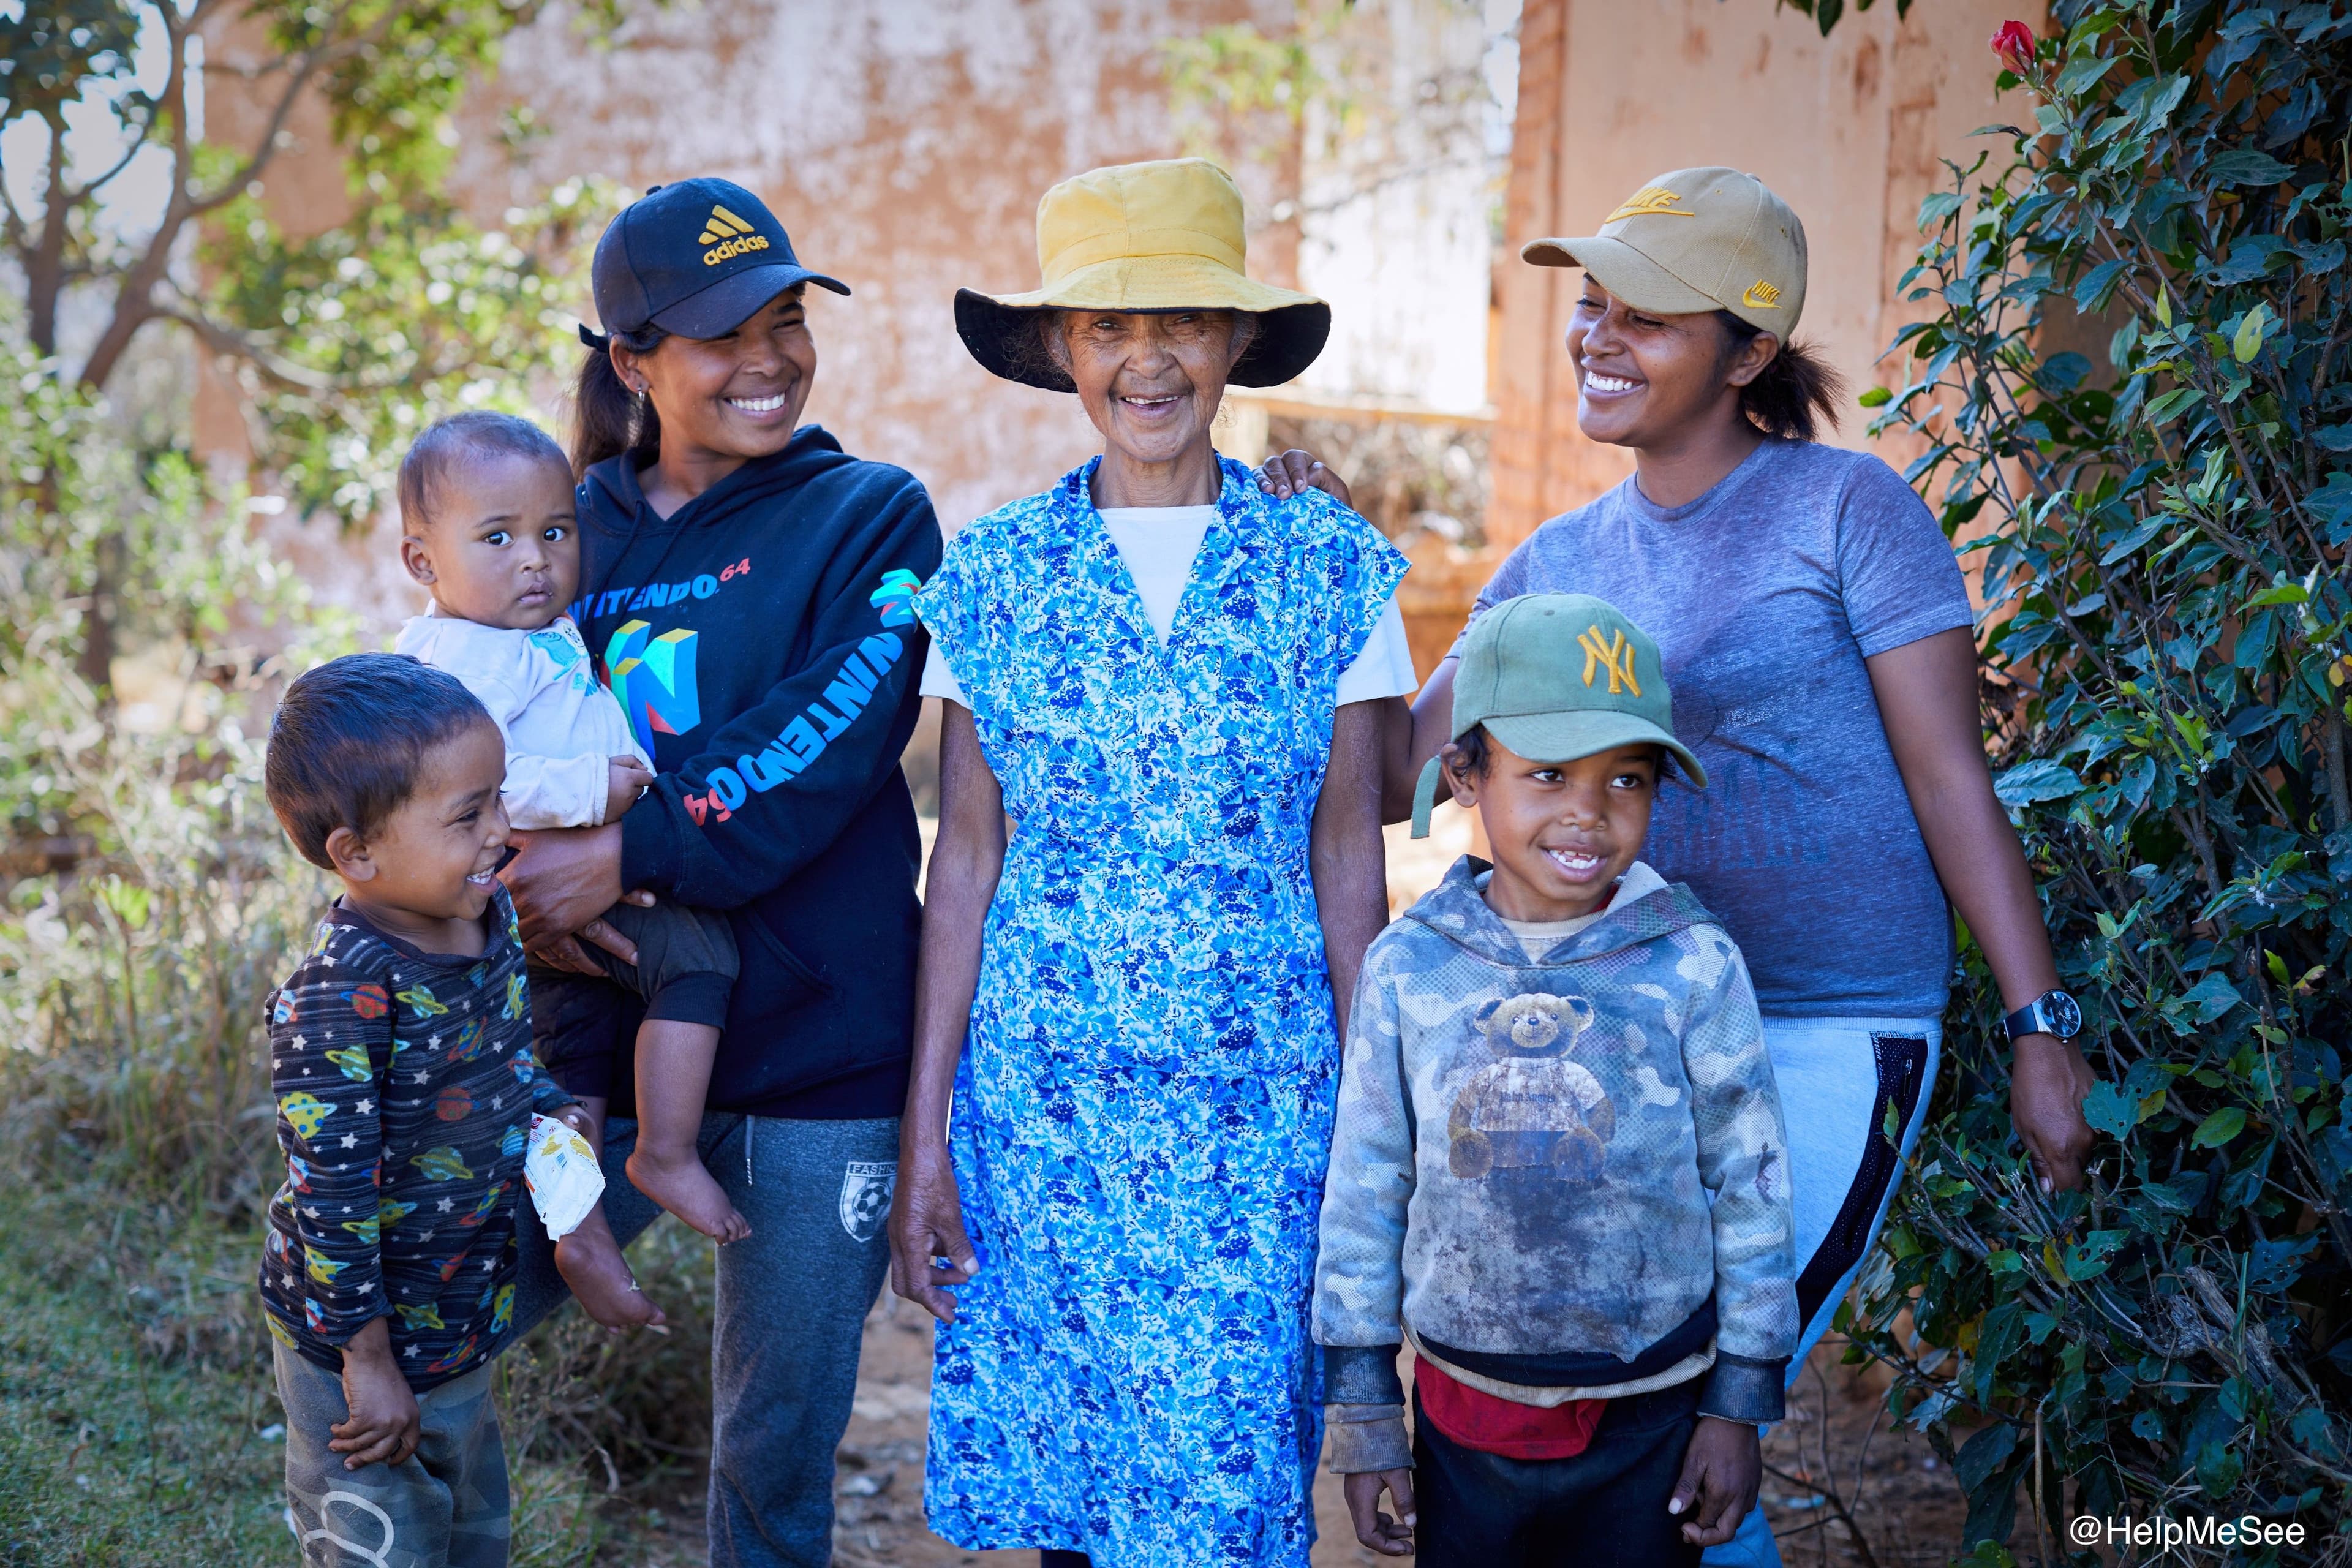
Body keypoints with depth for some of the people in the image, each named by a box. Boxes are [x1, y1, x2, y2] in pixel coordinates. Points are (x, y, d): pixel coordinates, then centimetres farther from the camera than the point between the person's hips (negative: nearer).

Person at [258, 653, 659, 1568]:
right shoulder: (339, 1001, -30)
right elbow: (330, 1197, -25)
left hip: (465, 1329, 8)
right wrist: (368, 1364, -19)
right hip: (368, 1349, -8)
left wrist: (581, 1233, 4)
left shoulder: (489, 920, -5)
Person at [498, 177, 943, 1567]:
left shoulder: (869, 516, 0)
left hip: (817, 1049, -2)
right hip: (597, 1042, 3)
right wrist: (522, 877, -9)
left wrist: (631, 855, -21)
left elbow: (834, 740, -14)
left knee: (781, 1452, 9)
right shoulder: (566, 530, 8)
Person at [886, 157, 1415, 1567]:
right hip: (1039, 1093, 1)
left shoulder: (1332, 567, -1)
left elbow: (1348, 859, 3)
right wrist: (925, 1136, 3)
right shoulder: (990, 577, 2)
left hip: (1258, 1106, -1)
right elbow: (967, 859, 5)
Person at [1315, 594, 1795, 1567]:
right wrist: (1362, 1414, 4)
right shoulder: (1409, 968, -5)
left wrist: (1740, 1407, 0)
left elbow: (1752, 1186, -2)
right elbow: (1365, 1191, 2)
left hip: (1649, 1423, -1)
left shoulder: (1694, 965, -8)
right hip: (1462, 1419, 1)